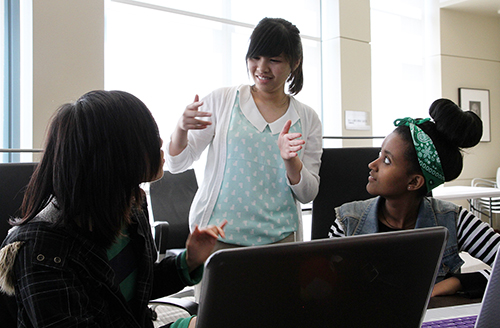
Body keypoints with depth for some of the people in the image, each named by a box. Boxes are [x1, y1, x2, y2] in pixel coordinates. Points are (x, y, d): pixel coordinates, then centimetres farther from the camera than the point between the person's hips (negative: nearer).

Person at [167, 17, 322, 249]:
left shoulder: (307, 119, 5)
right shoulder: (221, 101, 0)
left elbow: (308, 194, 5)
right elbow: (176, 164, 0)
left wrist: (290, 160, -14)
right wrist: (181, 128, -19)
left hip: (278, 238, 2)